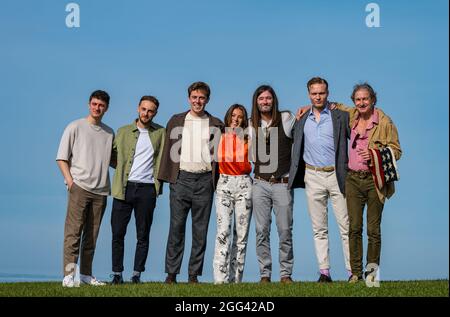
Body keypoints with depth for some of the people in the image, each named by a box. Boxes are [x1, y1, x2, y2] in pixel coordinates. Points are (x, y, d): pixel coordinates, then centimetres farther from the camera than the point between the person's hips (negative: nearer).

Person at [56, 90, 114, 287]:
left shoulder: (109, 133, 16)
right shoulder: (75, 128, 4)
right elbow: (62, 158, 2)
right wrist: (70, 181, -9)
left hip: (101, 190, 5)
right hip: (79, 187, -4)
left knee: (92, 234, 7)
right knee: (73, 231, -10)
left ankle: (86, 273, 13)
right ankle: (68, 275, -13)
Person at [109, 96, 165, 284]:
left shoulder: (161, 133, 9)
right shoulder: (123, 132, 10)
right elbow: (112, 156, 15)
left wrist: (159, 179, 1)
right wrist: (124, 170, 4)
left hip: (147, 189, 0)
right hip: (124, 188, 0)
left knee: (143, 235, 3)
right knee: (117, 233, -1)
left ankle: (137, 274, 10)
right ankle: (117, 274, 8)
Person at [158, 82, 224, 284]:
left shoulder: (215, 125, 10)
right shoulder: (176, 121, 11)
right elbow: (168, 150, 9)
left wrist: (217, 181, 0)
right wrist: (165, 177, 2)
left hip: (204, 180, 0)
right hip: (181, 178, 0)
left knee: (200, 230, 2)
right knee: (176, 227, -2)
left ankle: (194, 275, 8)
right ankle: (171, 274, 3)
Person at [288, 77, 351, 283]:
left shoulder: (340, 116, 1)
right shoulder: (302, 119, 11)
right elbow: (297, 148, 19)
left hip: (337, 175, -3)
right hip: (313, 177, 3)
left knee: (346, 227, -4)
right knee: (319, 229, 5)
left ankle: (353, 272, 0)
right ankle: (324, 272, 9)